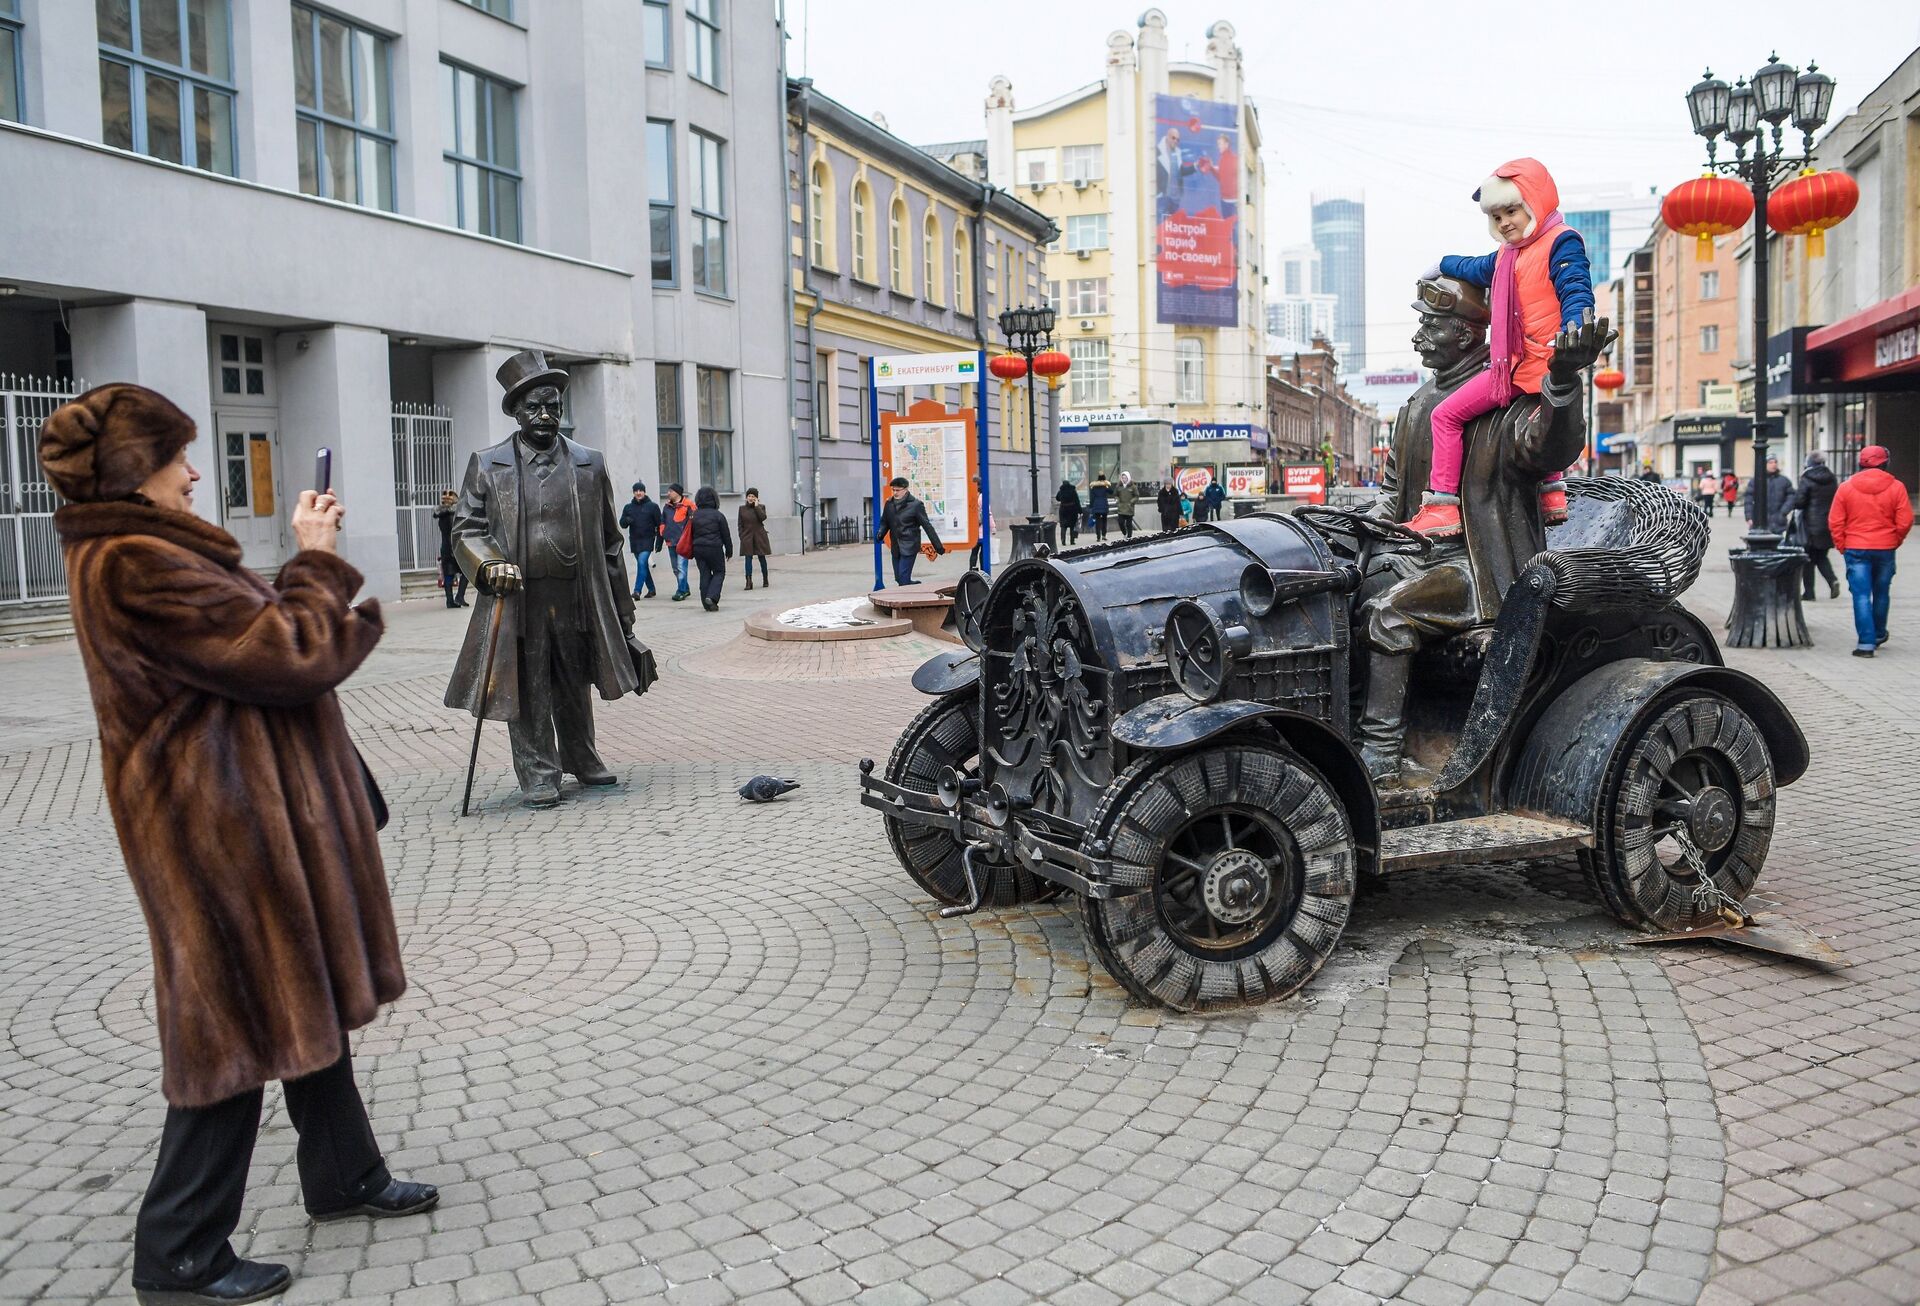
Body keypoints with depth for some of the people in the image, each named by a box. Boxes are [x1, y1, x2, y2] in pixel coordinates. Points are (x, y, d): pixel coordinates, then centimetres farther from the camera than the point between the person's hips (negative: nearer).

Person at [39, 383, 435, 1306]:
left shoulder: (126, 554, 12)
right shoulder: (136, 566, -22)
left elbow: (248, 633, 14)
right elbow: (293, 654, -23)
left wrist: (310, 564, 5)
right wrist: (319, 563, -11)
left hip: (254, 815, 11)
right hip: (227, 826, -11)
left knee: (305, 997, 20)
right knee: (244, 1023, 0)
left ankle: (343, 1175, 37)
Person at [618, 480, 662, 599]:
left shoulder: (652, 506, 1)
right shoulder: (628, 507, 11)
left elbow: (659, 525, 1)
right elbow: (622, 523, 10)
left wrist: (659, 541, -6)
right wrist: (627, 520, -14)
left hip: (647, 540, -5)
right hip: (634, 540, 5)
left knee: (642, 562, -18)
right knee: (643, 566, 11)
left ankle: (637, 591, -22)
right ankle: (651, 589, 23)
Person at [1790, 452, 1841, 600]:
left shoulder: (1807, 480, -11)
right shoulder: (1833, 479, 6)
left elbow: (1798, 502, -14)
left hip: (1811, 524, -5)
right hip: (1828, 524, 5)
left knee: (1808, 559, 4)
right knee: (1822, 556, 16)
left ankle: (1808, 591, 5)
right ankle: (1832, 580, -8)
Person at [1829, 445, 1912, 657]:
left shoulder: (1846, 488, -4)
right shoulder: (1896, 487, -4)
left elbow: (1835, 522, -5)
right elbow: (1905, 522, -5)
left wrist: (1842, 546, 5)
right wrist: (1894, 541, 11)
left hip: (1856, 549, -1)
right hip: (1885, 549, 1)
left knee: (1861, 596, -1)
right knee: (1881, 594, 18)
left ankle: (1866, 642, -9)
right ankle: (1879, 635, 33)